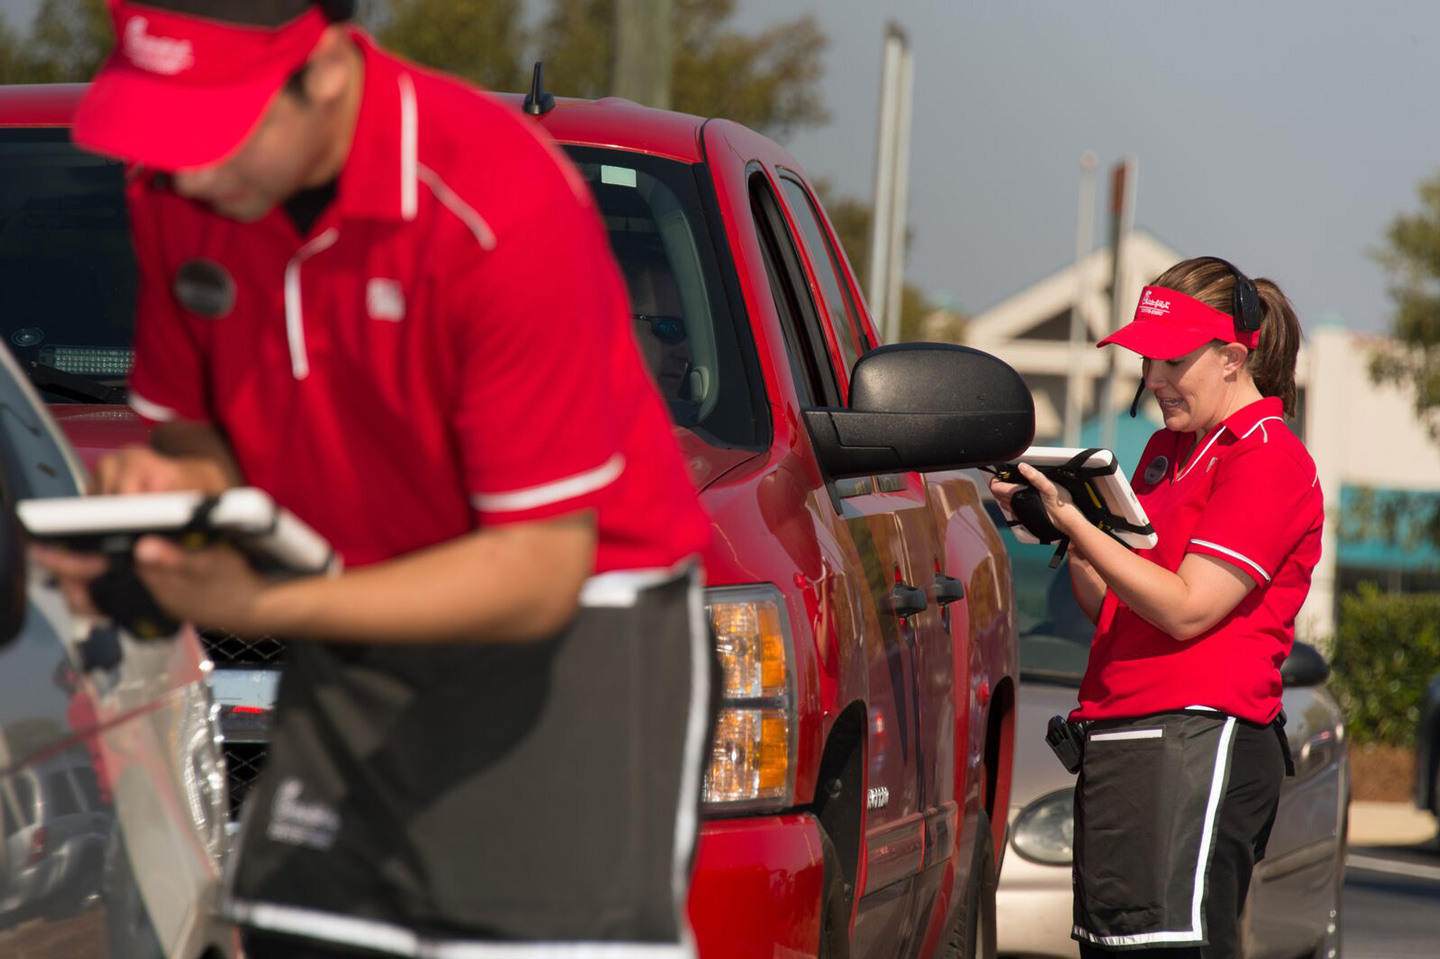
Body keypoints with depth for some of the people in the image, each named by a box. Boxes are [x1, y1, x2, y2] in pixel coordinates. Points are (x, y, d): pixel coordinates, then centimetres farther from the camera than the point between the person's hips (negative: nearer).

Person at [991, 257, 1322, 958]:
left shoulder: (1268, 459, -6)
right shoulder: (1167, 449, 21)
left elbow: (1185, 609, -13)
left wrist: (1075, 520, -13)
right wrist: (1063, 530, 4)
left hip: (1199, 742, -9)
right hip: (1114, 740, 9)